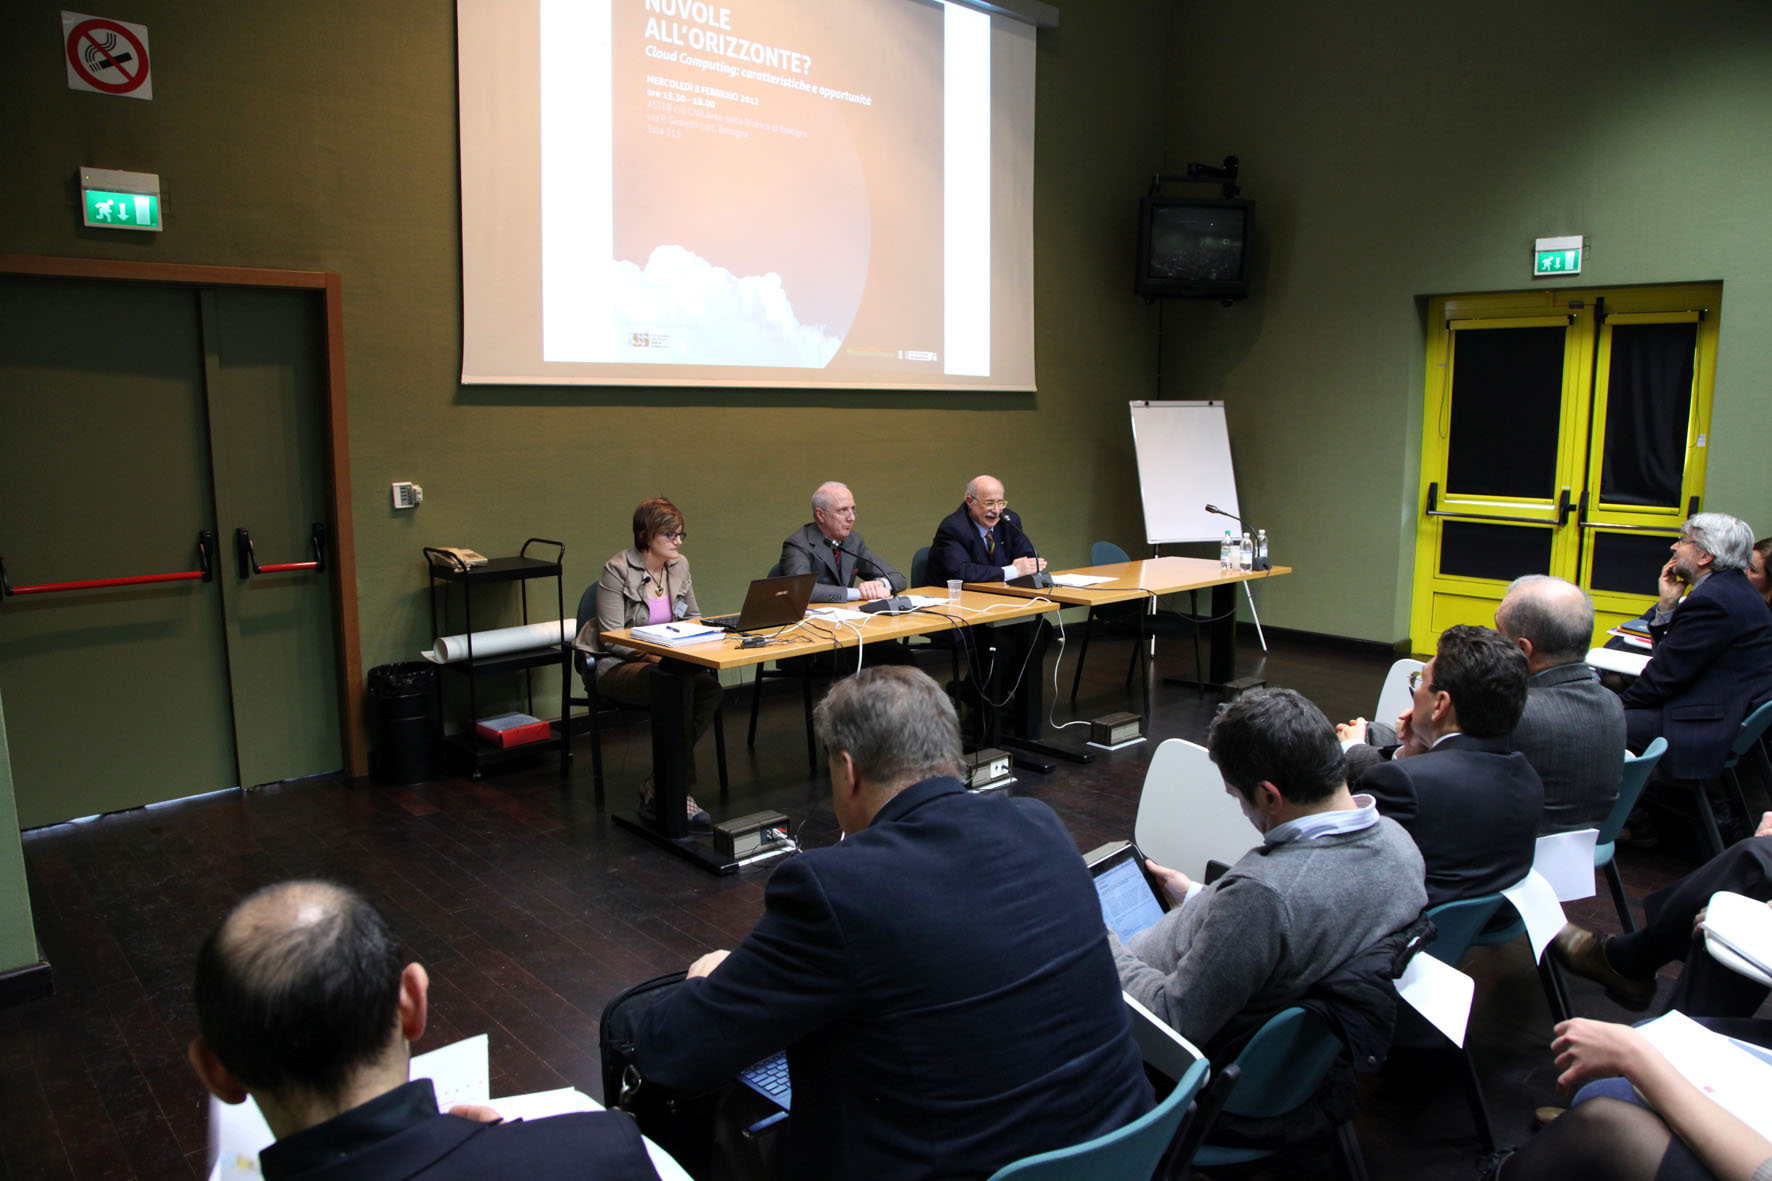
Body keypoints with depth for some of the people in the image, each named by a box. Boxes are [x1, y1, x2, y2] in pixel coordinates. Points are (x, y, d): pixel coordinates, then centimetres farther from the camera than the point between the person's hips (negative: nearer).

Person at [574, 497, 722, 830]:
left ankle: (656, 789, -18)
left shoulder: (679, 565, 7)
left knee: (709, 686, -26)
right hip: (617, 665, -6)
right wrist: (655, 655, -25)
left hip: (668, 661, 6)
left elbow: (693, 617, 18)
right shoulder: (617, 571, -11)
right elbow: (612, 637, -14)